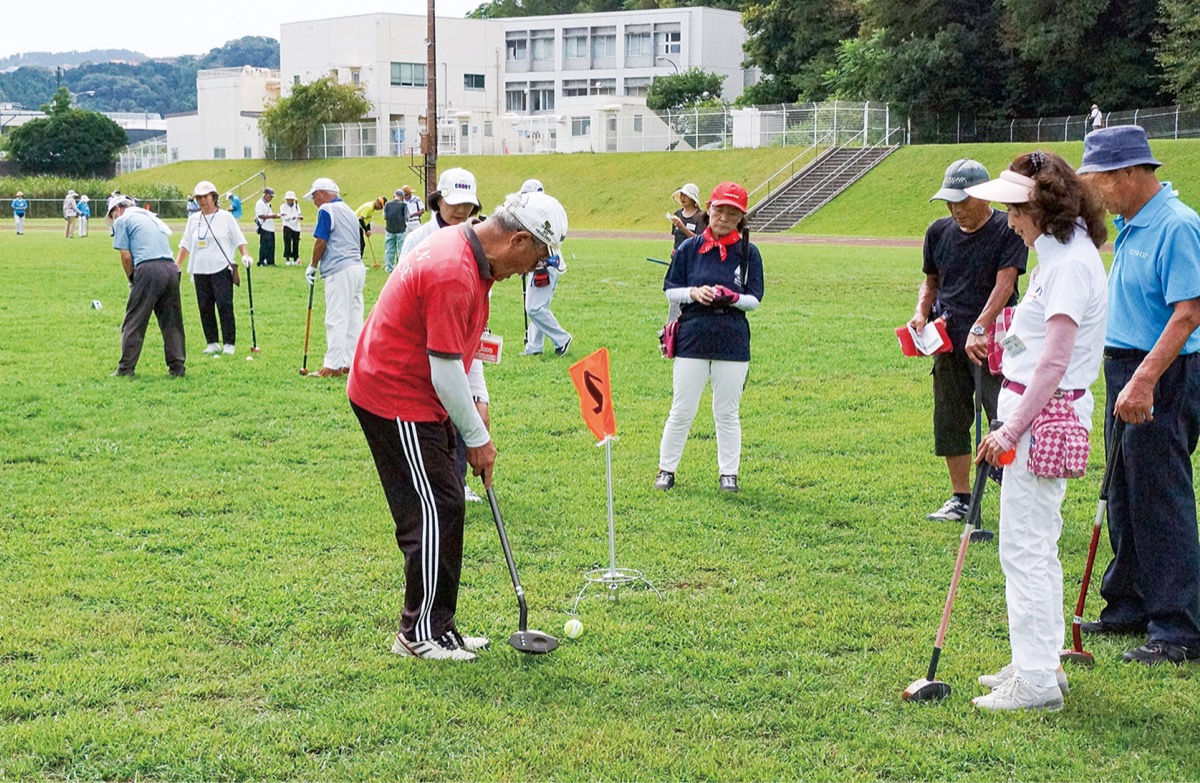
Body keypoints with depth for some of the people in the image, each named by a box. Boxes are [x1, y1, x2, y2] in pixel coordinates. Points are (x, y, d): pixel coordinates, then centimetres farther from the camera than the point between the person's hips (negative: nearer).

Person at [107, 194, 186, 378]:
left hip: (148, 269, -6)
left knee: (134, 323, 1)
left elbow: (126, 256, 0)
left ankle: (126, 368, 1)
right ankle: (177, 367, 8)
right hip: (171, 268, 6)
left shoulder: (122, 220, 9)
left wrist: (132, 279, 14)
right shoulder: (152, 218, 30)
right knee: (172, 321, 10)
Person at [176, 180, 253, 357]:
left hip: (221, 269, -5)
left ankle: (229, 344, -6)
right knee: (205, 307, 3)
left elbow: (238, 240, 3)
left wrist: (245, 256, -13)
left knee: (224, 306, -11)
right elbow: (185, 245, 18)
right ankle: (212, 343, 10)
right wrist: (177, 264, 11)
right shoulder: (193, 220, 15)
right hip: (200, 270, 5)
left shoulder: (225, 217, 3)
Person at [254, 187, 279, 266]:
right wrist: (272, 216, -22)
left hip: (270, 228, 10)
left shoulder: (267, 204, 20)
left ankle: (270, 262, 13)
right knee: (264, 245, -7)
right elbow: (260, 215, -20)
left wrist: (275, 215, 10)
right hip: (264, 228, -10)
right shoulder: (260, 204, -11)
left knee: (271, 246, 9)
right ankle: (261, 262, -3)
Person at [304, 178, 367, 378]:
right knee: (354, 319, 10)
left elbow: (321, 242, -11)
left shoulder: (327, 210, -6)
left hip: (340, 271, -9)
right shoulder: (348, 211, 20)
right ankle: (352, 363, 12)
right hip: (357, 267, 9)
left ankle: (333, 366, -7)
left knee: (336, 320, -7)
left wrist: (313, 267, 2)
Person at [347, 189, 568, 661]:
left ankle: (438, 624, 20)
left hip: (417, 398, 11)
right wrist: (477, 438, -12)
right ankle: (419, 635, 4)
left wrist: (474, 400, 13)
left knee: (445, 509, 13)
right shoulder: (454, 274, -27)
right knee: (435, 512, -6)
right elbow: (445, 371, -24)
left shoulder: (472, 257, 7)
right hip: (396, 401, -11)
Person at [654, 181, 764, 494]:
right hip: (692, 337, 0)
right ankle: (666, 469, 16)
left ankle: (728, 473, 20)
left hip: (732, 342, 0)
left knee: (727, 412, 9)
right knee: (682, 411, 4)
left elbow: (754, 299, 2)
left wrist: (732, 297, -18)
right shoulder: (689, 248, 2)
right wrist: (693, 293, -14)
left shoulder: (748, 252, 1)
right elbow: (670, 290, 6)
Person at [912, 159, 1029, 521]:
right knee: (950, 422, 11)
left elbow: (1004, 284, -18)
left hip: (991, 341, -6)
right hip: (948, 341, 6)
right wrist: (921, 314, 2)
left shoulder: (1008, 230, -8)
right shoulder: (939, 231, 10)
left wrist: (979, 329, -29)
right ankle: (960, 498, 24)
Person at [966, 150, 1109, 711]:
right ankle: (1040, 662, 25)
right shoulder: (1059, 253, 15)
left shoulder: (1071, 261, -17)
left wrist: (1013, 429, -22)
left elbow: (1055, 361, -23)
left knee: (1025, 547, -7)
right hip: (1040, 412, 11)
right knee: (1037, 545, 16)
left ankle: (1036, 680, -1)